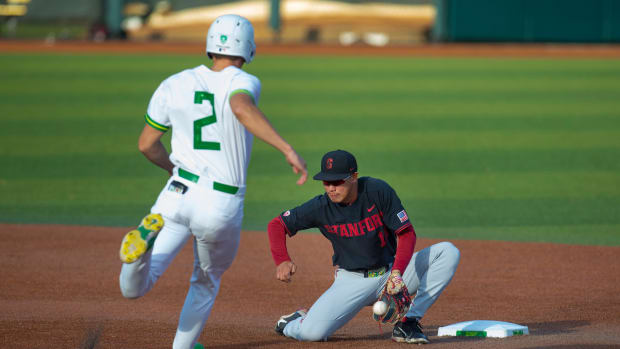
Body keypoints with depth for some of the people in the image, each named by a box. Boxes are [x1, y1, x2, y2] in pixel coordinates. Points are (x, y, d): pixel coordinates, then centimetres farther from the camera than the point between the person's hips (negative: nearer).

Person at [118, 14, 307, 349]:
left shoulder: (175, 85, 8)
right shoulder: (243, 82, -3)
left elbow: (146, 144, 15)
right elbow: (243, 109, -29)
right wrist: (287, 149, -37)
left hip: (177, 195, 1)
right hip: (223, 205, -1)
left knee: (134, 287, -7)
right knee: (206, 283, 26)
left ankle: (147, 237, -35)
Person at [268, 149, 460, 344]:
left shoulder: (378, 191, -15)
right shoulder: (321, 207, -11)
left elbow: (406, 234, -14)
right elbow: (277, 225, -3)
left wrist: (397, 273, -29)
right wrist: (282, 261, -21)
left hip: (392, 270, 1)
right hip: (352, 282, -1)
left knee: (448, 252, -19)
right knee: (312, 332, -25)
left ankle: (408, 324, -17)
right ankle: (296, 323, 16)